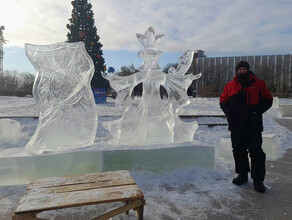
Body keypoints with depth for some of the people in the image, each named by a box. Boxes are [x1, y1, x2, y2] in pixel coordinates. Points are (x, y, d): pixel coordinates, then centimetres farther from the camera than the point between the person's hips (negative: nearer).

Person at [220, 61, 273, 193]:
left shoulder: (259, 84, 5)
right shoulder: (230, 86, 8)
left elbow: (268, 100, 8)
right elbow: (223, 102, 13)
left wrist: (257, 110, -9)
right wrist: (229, 113, -4)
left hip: (253, 126, -2)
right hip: (236, 125, 2)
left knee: (256, 152, -1)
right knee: (238, 151, 10)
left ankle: (258, 180, 11)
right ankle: (242, 175, 27)